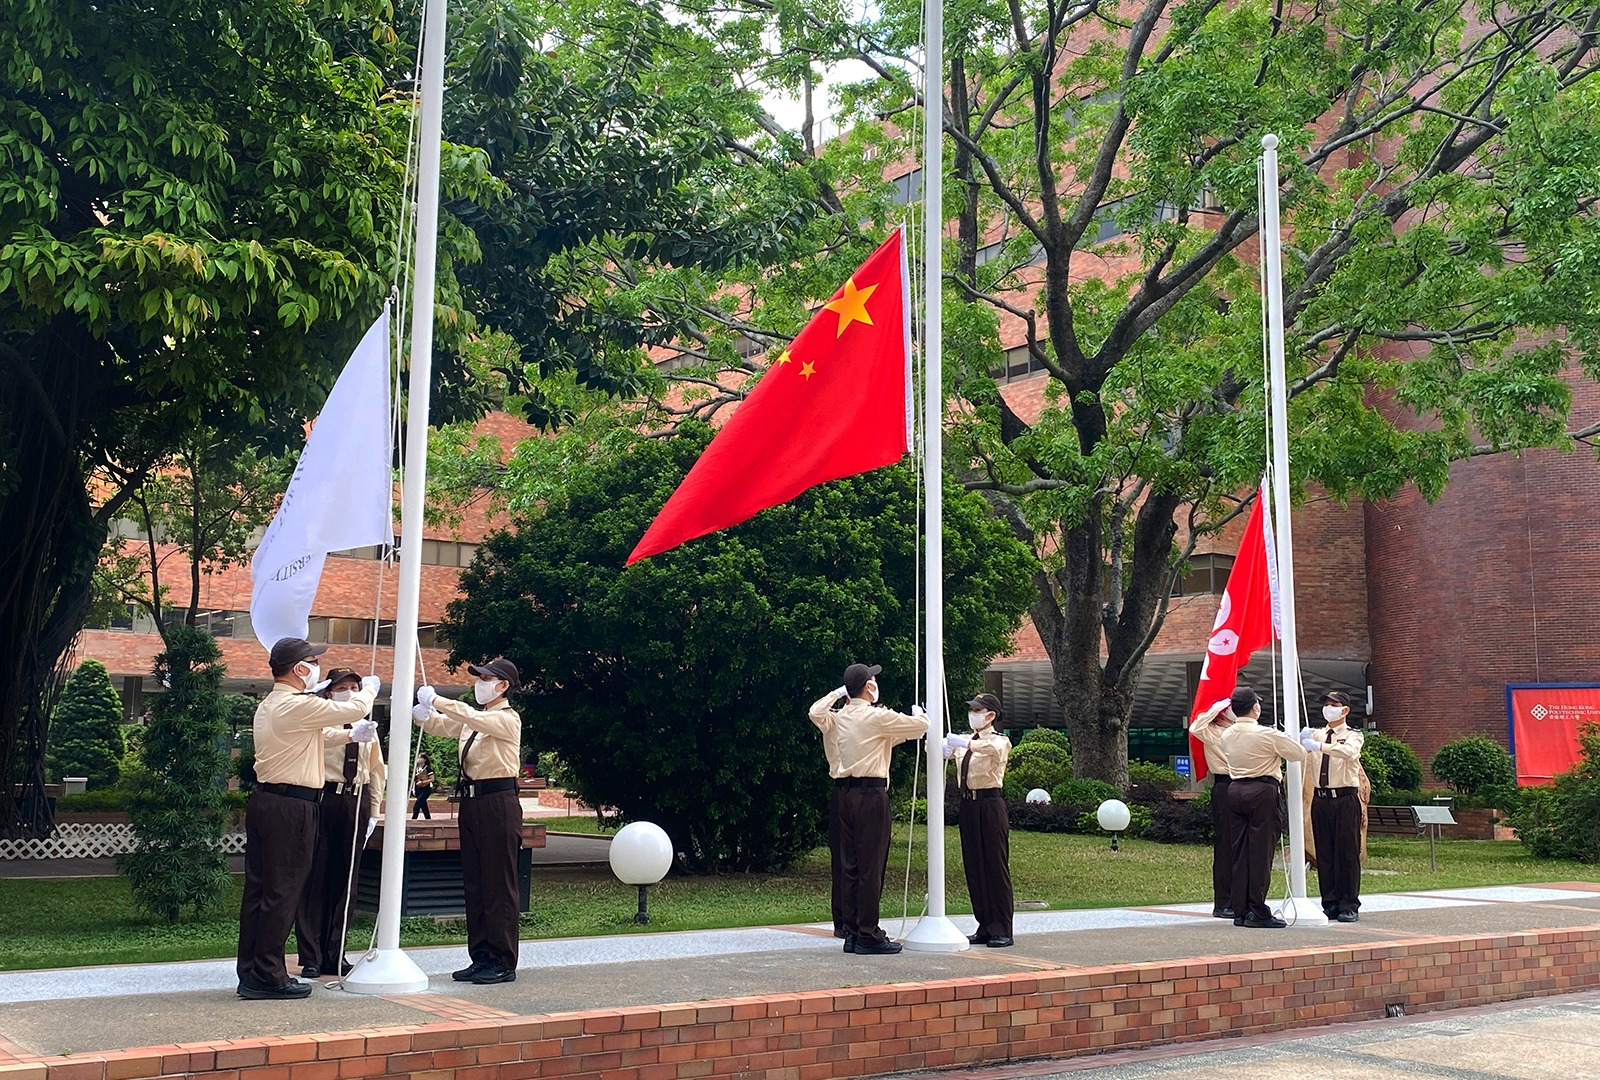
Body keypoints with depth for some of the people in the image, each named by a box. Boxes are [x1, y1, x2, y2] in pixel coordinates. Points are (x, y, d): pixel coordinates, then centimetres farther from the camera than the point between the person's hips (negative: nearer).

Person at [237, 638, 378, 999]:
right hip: (291, 807, -10)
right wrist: (369, 688, 12)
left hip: (263, 801, 10)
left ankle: (250, 972, 19)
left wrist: (350, 735, 29)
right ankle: (268, 976, 2)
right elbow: (355, 709, -8)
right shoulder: (299, 706, -16)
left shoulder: (267, 706, 15)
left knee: (258, 888, 12)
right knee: (282, 892, -3)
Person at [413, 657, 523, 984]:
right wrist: (420, 710, -8)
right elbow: (437, 723, 13)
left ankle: (503, 963, 2)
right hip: (471, 802, 9)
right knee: (473, 884, 12)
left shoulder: (507, 719, -7)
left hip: (498, 802, -9)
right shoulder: (473, 719, 18)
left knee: (499, 886, -4)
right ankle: (481, 958, 20)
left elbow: (472, 717, -24)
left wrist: (436, 701, -21)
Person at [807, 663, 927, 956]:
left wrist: (837, 693, 34)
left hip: (846, 792, 7)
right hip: (871, 792, -7)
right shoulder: (879, 717, -10)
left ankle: (852, 933, 13)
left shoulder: (838, 717, 10)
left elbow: (815, 711, 30)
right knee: (871, 865, -5)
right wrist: (918, 711, 19)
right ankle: (869, 936, -4)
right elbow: (921, 725, -3)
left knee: (850, 864, 9)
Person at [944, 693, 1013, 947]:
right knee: (973, 867, 9)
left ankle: (1001, 931, 2)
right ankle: (985, 927, 17)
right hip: (968, 805, 7)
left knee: (996, 866, -3)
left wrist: (966, 744, -38)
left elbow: (993, 749, -27)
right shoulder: (964, 740, 15)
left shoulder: (999, 740, -4)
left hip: (990, 805, -7)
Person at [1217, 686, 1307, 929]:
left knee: (1240, 851, 8)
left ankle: (1240, 911, 11)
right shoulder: (1268, 735, -11)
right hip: (1262, 792, -6)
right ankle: (1257, 912, -3)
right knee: (1261, 851, -3)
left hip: (1235, 790, 6)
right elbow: (1300, 754, -3)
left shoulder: (1227, 735, 7)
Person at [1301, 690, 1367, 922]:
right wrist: (1301, 741, -25)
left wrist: (1319, 746, -35)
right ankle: (1330, 904, 16)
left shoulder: (1352, 736, 0)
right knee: (1324, 853, 8)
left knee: (1347, 853, -1)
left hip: (1345, 800, -4)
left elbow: (1349, 751, -24)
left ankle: (1349, 906, 6)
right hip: (1320, 799, 4)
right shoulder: (1316, 735, 12)